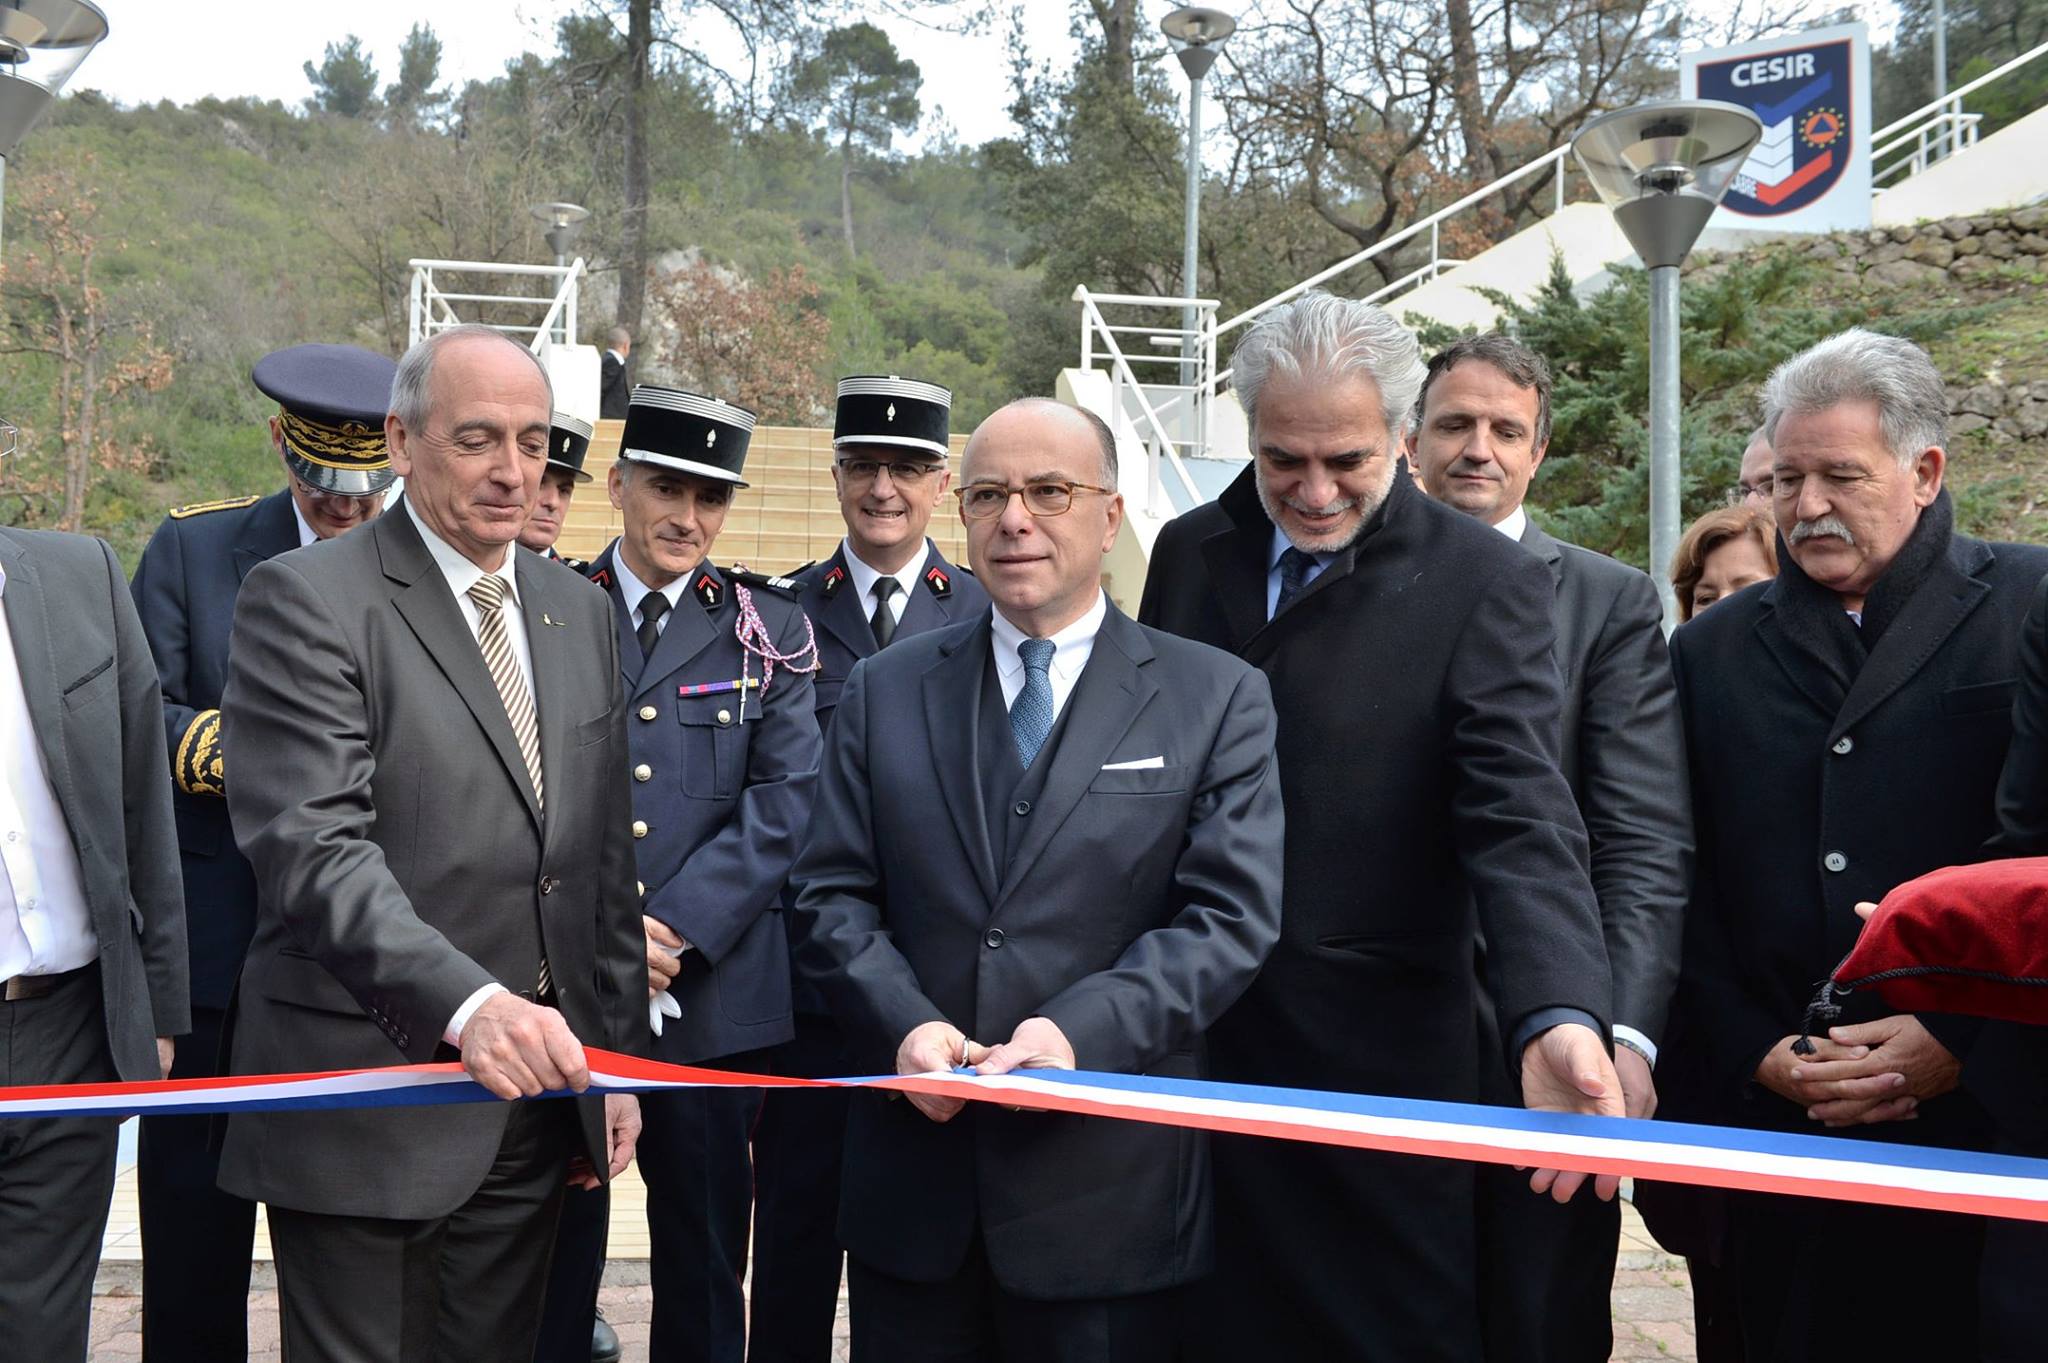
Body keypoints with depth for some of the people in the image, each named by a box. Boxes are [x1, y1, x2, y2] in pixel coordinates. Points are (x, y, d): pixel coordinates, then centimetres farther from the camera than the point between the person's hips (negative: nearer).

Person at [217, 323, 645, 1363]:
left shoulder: (580, 613, 12)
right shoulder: (303, 601, -9)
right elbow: (313, 848, -21)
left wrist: (614, 1060, 14)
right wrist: (469, 1004, -35)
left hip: (537, 1095, 6)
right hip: (367, 1107, -6)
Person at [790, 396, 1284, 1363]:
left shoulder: (1216, 698, 1)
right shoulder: (884, 693, 9)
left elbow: (1230, 917, -6)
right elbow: (833, 897, 5)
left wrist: (1079, 1032, -20)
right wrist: (905, 1025, -13)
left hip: (1110, 1191, -2)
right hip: (913, 1181, 2)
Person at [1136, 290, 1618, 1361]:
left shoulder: (1486, 585, -8)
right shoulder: (1189, 552, 6)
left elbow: (1523, 821, -17)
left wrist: (1558, 1019, -34)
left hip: (1378, 1066, -4)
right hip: (1186, 1049, 4)